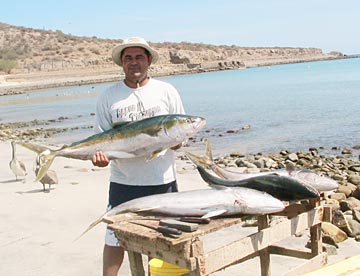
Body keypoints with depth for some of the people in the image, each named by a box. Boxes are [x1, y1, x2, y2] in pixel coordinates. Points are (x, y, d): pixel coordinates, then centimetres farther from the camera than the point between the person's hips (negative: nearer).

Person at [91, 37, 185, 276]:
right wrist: (100, 155, -18)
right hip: (123, 182, 0)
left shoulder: (166, 91, 5)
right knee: (115, 238, 6)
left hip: (162, 180, 0)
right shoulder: (108, 97, 4)